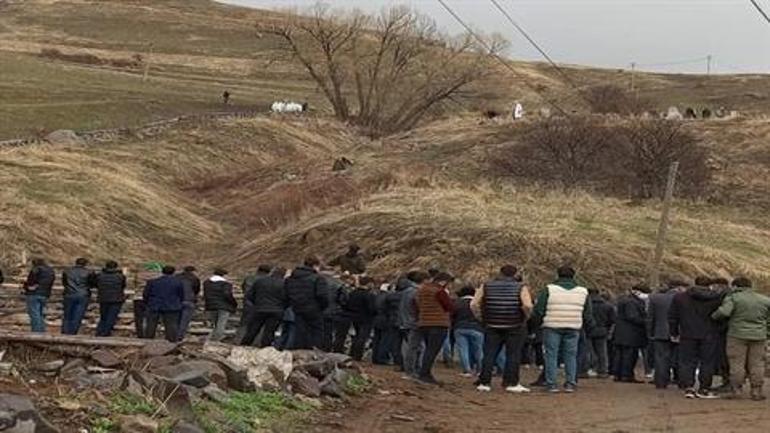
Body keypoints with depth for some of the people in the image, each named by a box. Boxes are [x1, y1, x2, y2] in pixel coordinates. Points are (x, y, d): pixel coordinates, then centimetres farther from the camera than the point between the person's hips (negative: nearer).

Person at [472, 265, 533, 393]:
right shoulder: (521, 288, -3)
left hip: (492, 326, 3)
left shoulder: (486, 286, 6)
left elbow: (474, 304, 1)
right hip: (515, 327, -2)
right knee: (513, 355, 4)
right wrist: (525, 318, -1)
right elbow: (527, 305, -17)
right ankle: (511, 383, 1)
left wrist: (482, 318, 10)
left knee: (489, 355, 7)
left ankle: (483, 383, 4)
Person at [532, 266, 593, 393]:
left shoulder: (549, 289, -4)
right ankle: (571, 383, 8)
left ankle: (551, 384, 1)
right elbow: (588, 315, 12)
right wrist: (588, 327, 25)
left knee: (551, 355, 4)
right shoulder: (582, 291, 6)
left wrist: (540, 321, 14)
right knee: (571, 355, 10)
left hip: (552, 327, -2)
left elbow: (538, 310, -3)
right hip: (573, 329, 2)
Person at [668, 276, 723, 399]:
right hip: (709, 336, -1)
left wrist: (674, 333, 15)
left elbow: (672, 317, 7)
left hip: (688, 335, 1)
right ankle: (703, 389, 8)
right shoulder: (717, 298, -2)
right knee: (707, 362, 7)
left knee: (687, 362, 7)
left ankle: (688, 388, 1)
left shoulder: (679, 297, 4)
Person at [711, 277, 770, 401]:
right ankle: (756, 391, 6)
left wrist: (713, 316, 0)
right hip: (759, 336, 3)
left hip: (738, 335, -3)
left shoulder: (733, 298, -6)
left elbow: (723, 312, -18)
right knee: (756, 364, 7)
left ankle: (736, 390, 2)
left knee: (737, 363, 2)